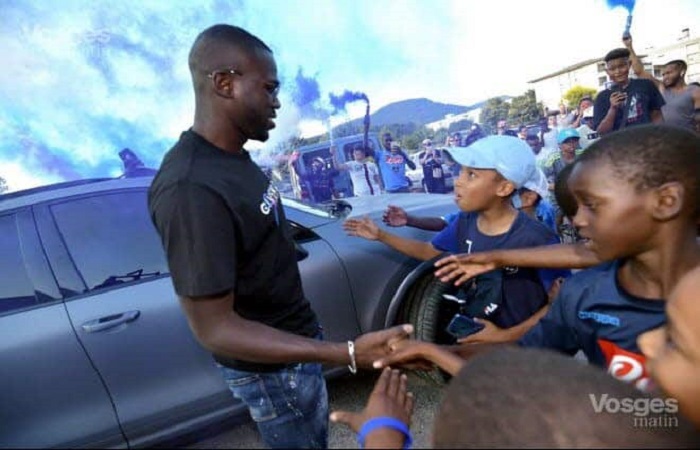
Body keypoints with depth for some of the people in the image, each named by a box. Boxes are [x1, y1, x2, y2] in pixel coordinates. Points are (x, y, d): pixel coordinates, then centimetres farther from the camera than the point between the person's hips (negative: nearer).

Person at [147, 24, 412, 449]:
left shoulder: (233, 156, -2)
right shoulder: (191, 188, -32)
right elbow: (215, 329, -29)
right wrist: (349, 353, -36)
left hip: (297, 340, 8)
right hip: (270, 366, -8)